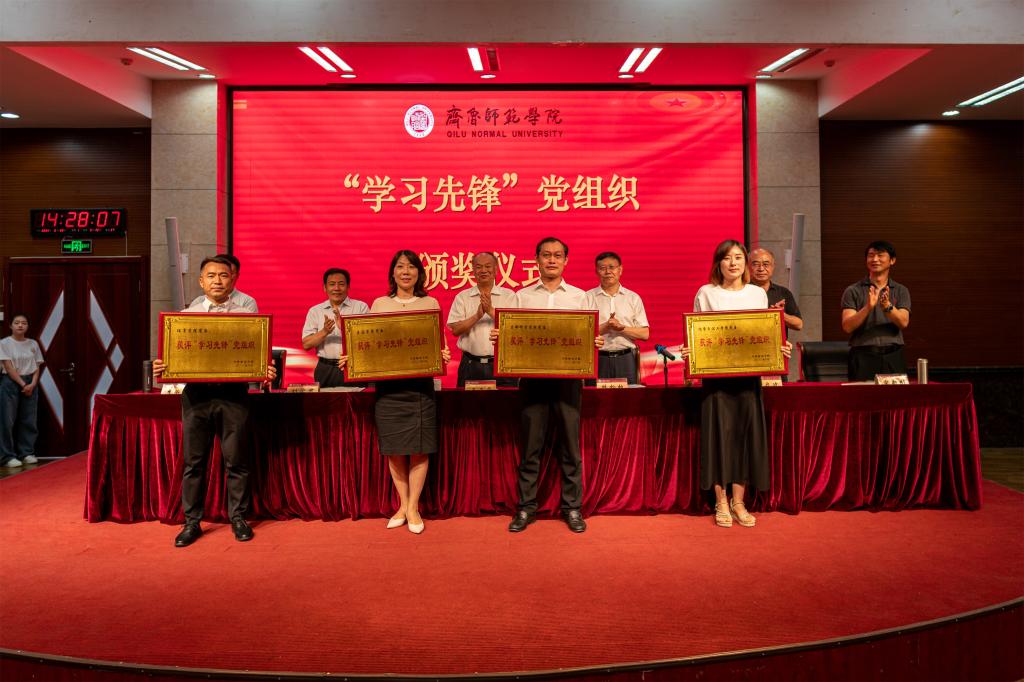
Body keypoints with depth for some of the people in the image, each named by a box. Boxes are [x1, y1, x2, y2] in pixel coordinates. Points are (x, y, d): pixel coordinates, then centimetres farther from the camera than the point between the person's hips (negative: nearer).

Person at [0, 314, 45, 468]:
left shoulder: (33, 344, 8)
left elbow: (37, 367, 6)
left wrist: (32, 384, -9)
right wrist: (23, 384, -14)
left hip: (30, 384, 4)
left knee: (28, 420, 6)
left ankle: (26, 453, 13)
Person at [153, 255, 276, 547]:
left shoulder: (246, 315, 7)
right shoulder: (186, 315, 11)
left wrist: (265, 372, -16)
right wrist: (161, 367, -11)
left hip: (233, 391, -1)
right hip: (196, 391, 2)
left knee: (236, 460, 4)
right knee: (193, 461, 7)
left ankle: (238, 518, 18)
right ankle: (192, 522, 19)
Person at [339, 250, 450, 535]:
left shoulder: (430, 303, 8)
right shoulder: (379, 304, 11)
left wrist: (442, 355, -15)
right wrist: (353, 357, -7)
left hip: (420, 382, -1)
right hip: (387, 383, 1)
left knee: (419, 447, -2)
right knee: (393, 448, 5)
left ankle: (413, 507, 10)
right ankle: (403, 504, 19)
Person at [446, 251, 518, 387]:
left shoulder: (509, 295, 5)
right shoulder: (462, 297, 8)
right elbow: (455, 330, -2)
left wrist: (491, 311, -17)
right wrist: (477, 316, -16)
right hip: (471, 365, 1)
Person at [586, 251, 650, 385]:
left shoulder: (633, 298, 10)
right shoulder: (588, 297, 6)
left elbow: (645, 334, 5)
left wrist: (622, 328, -9)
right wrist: (605, 327, -14)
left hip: (626, 359, 1)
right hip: (598, 358, -1)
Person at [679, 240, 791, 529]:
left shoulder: (758, 293, 10)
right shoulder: (706, 293, 4)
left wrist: (778, 348, -6)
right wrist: (690, 351, -15)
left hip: (748, 372, 2)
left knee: (745, 432, 3)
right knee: (719, 431, 0)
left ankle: (738, 502, 14)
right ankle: (721, 503, 10)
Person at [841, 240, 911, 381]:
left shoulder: (901, 291, 11)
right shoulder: (853, 291, 4)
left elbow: (903, 322, -5)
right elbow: (847, 326, -8)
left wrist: (887, 306, -23)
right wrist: (868, 307, -22)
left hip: (893, 357, 2)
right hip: (863, 356, -2)